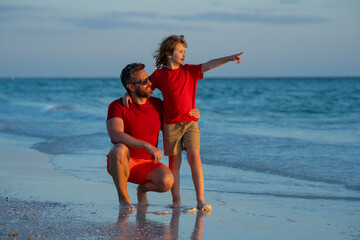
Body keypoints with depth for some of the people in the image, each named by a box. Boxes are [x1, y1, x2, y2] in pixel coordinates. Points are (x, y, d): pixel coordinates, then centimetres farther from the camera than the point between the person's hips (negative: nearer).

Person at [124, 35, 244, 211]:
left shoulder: (190, 71, 8)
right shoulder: (159, 75, 4)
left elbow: (209, 65, -1)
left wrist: (229, 58, -13)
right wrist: (128, 93, -6)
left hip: (190, 122, 1)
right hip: (171, 125, -1)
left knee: (194, 156, -11)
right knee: (174, 161, 3)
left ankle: (200, 200, -11)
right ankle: (176, 200, 12)